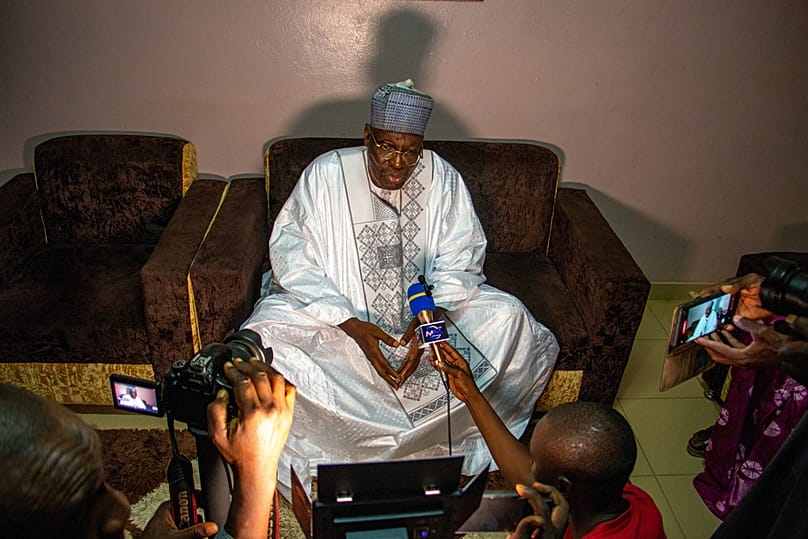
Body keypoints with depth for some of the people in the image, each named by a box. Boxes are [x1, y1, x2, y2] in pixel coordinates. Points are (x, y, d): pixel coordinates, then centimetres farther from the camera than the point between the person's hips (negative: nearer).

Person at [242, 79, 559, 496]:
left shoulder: (441, 177, -7)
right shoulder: (326, 174, -13)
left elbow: (460, 261, -5)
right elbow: (293, 261, -14)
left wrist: (431, 317, -24)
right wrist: (351, 325, -25)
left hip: (425, 310, 2)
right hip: (335, 312, -1)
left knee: (509, 319, -18)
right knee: (264, 339, -28)